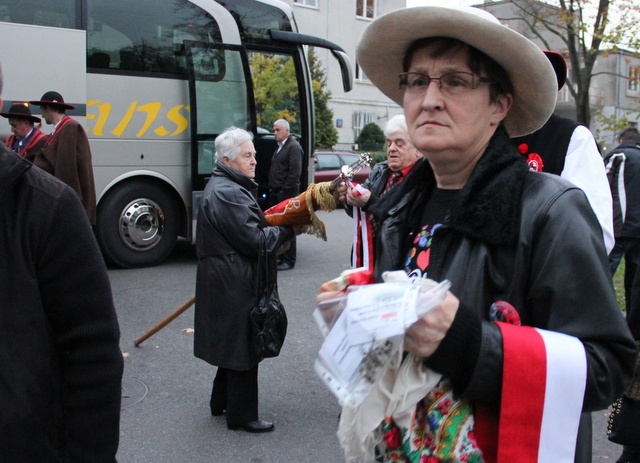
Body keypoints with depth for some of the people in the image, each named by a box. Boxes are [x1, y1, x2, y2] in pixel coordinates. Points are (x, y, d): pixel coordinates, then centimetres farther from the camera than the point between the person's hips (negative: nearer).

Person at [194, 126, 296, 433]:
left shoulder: (224, 187, 14)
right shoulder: (227, 193, -21)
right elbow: (255, 240, -22)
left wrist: (275, 224, 4)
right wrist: (288, 229, -10)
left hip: (227, 282, 11)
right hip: (235, 284, -11)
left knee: (232, 344, 22)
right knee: (243, 347, 1)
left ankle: (221, 402, 37)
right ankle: (242, 415, 15)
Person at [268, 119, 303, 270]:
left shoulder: (293, 147, -10)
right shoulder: (280, 147, 18)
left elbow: (295, 173, -17)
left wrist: (284, 191, -18)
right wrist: (272, 189, 11)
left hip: (286, 194, -9)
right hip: (276, 193, 9)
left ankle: (289, 261, 2)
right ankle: (280, 257, 18)